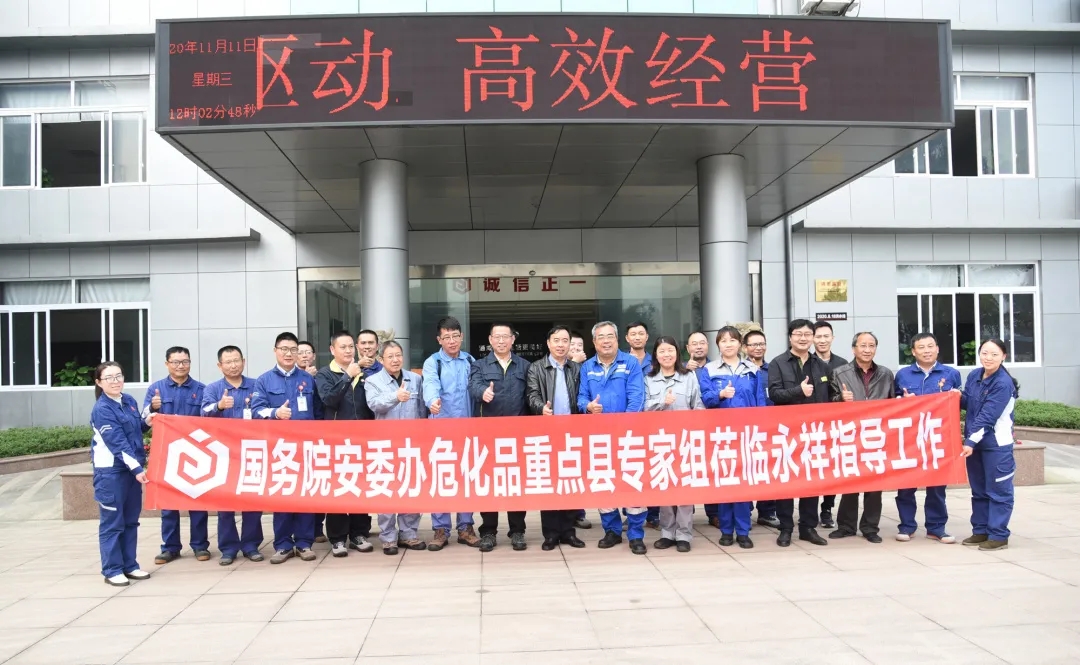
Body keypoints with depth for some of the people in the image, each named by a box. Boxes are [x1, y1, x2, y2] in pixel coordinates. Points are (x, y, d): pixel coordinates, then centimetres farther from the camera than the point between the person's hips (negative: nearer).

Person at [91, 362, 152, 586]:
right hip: (110, 471, -7)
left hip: (132, 468, 7)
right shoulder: (101, 409, -15)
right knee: (112, 522, 0)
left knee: (131, 520, 12)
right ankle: (112, 570, 9)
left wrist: (146, 422, -2)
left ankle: (129, 565, 21)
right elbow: (117, 442, -21)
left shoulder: (129, 401, 6)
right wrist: (137, 468, -25)